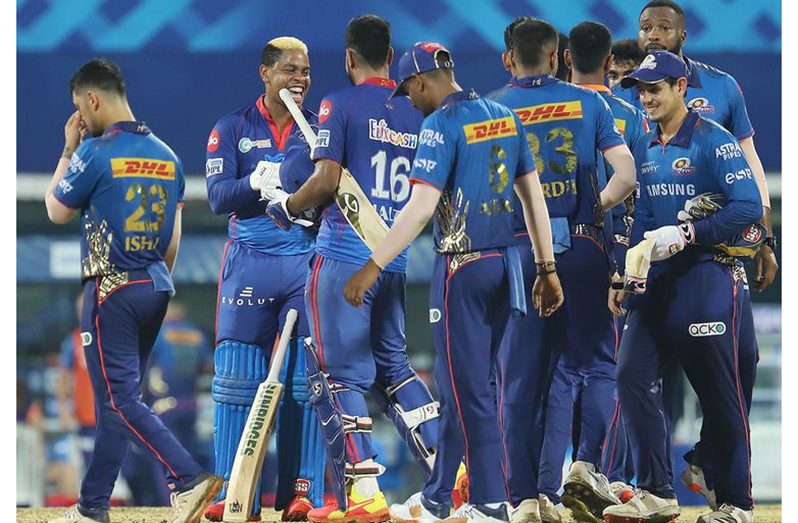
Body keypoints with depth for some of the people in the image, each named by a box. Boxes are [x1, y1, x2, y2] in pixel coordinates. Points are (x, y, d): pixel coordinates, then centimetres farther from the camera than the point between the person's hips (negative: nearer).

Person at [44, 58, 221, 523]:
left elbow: (57, 211, 1)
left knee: (121, 400, -8)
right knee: (117, 398, 13)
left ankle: (189, 478, -23)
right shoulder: (167, 156, 10)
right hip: (156, 289, 8)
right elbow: (174, 236, 13)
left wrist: (68, 152, 10)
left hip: (112, 290, -8)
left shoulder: (95, 152, -12)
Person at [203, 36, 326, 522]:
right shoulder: (233, 128, 6)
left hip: (307, 259, 1)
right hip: (249, 265, -1)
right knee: (238, 381, -3)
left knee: (308, 382, -2)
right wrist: (259, 181, -22)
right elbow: (219, 196, -5)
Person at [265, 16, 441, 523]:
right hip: (396, 255, 6)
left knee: (341, 372, -3)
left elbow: (327, 180, -14)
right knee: (392, 363, 19)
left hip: (345, 253, -6)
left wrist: (286, 205, 3)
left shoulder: (341, 105, -7)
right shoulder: (417, 112, 11)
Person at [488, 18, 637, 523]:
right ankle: (587, 465, -11)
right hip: (584, 248, -1)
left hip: (519, 250, 1)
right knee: (597, 364, 9)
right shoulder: (588, 103, 4)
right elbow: (627, 177, -4)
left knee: (522, 377, 5)